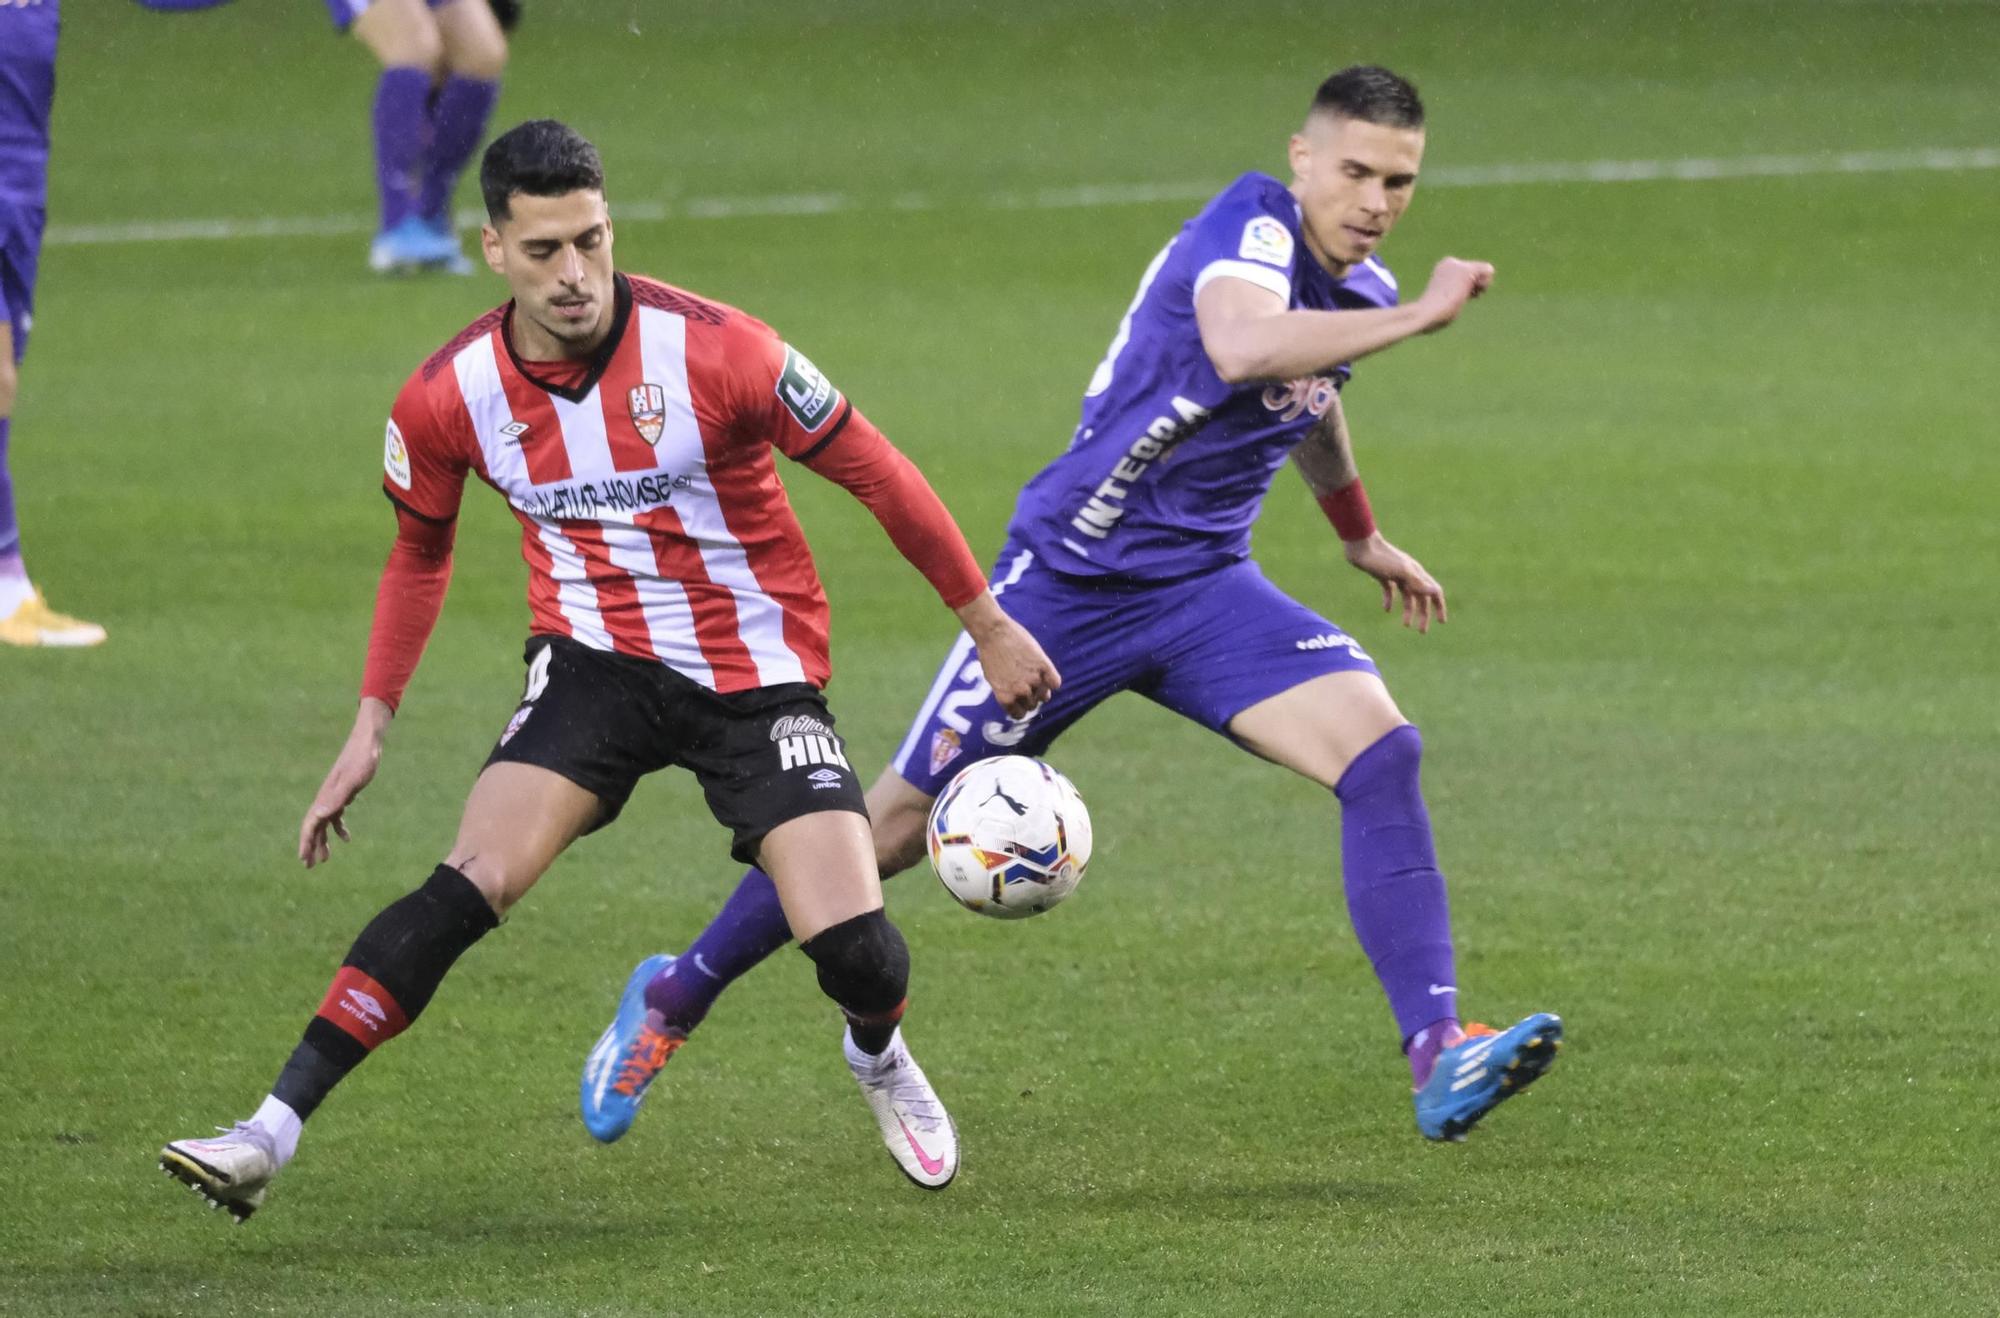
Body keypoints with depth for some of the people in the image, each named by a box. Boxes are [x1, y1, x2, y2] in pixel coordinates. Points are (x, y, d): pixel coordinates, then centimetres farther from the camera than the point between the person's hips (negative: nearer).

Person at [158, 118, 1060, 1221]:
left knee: (854, 952, -13)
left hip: (757, 675, -1)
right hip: (594, 664, 1)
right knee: (469, 887, -22)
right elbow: (419, 553, 12)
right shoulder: (450, 397, -9)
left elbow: (875, 473, -8)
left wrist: (988, 625, -1)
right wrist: (371, 726, 8)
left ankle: (879, 1060, 27)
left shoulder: (715, 352, -20)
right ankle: (269, 1136, -23)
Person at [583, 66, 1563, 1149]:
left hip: (1203, 589, 6)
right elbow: (1243, 344, -45)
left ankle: (1437, 1056, -23)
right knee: (900, 823, 3)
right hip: (1070, 582, -6)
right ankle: (676, 998, 25)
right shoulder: (1251, 227, -20)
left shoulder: (1356, 285, 5)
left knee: (1380, 749, -18)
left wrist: (1361, 538, 42)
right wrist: (1419, 316, -43)